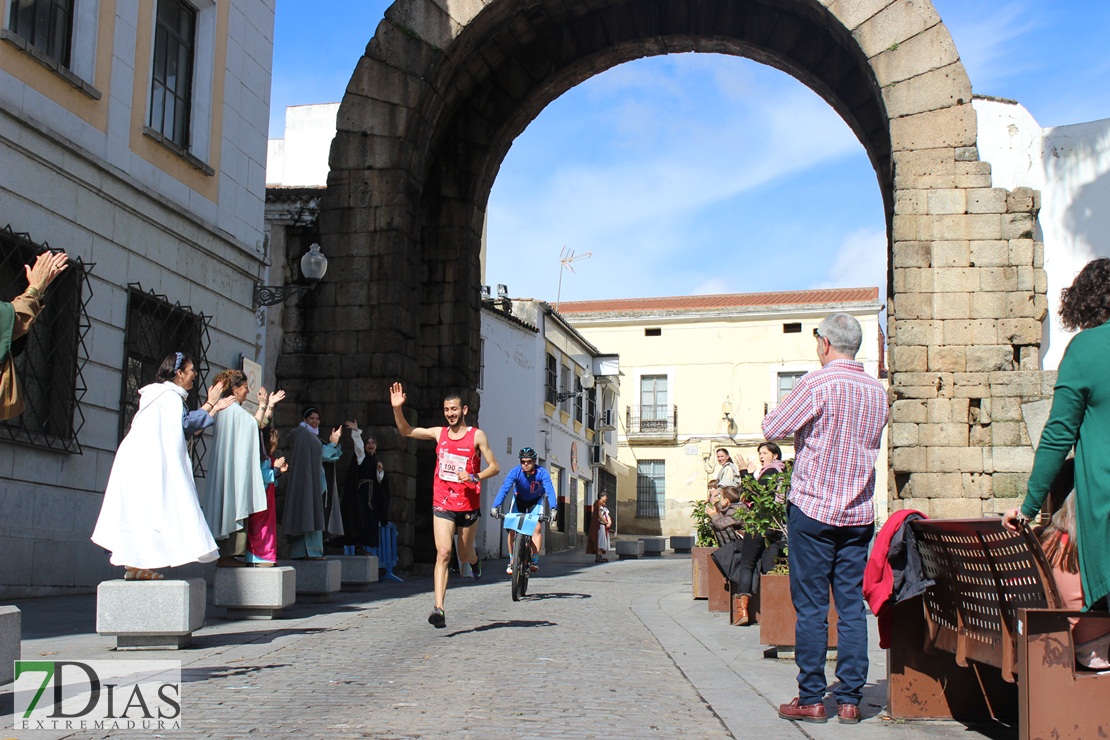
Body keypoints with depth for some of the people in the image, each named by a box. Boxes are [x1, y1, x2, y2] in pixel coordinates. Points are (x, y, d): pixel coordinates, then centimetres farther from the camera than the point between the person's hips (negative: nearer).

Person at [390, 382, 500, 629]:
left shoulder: (476, 435, -3)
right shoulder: (439, 433, 7)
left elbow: (494, 467, -2)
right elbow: (405, 431, 10)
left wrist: (474, 477, -20)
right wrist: (397, 408, -6)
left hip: (468, 505, -1)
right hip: (442, 504, 1)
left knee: (464, 555, 14)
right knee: (443, 553, -14)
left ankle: (475, 560, 54)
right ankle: (439, 609, -20)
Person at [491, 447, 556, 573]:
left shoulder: (542, 473, -29)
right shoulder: (515, 472, -28)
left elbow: (550, 489, -40)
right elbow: (504, 488, -37)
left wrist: (553, 508, -56)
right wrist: (495, 506, -51)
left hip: (536, 501, -1)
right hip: (519, 500, 1)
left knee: (537, 527, -19)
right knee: (512, 528, -13)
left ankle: (534, 561, -10)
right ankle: (512, 561, 0)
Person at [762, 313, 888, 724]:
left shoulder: (818, 384, -12)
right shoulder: (877, 391, 7)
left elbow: (772, 429, -7)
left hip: (813, 509, -5)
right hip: (859, 513, 5)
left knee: (810, 607, 0)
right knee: (852, 606, 7)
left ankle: (811, 699, 4)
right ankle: (849, 699, 8)